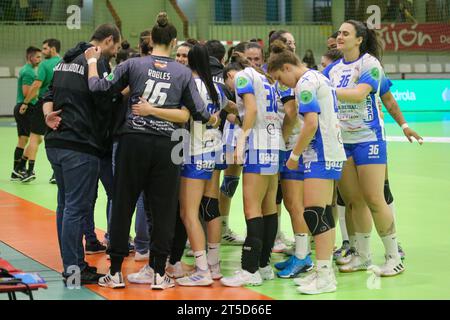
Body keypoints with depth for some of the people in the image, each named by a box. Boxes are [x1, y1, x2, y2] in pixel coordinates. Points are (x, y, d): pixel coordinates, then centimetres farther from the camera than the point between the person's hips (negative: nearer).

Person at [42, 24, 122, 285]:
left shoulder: (66, 61, 18)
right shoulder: (98, 62, -10)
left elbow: (50, 96, 15)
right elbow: (105, 106, -12)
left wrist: (49, 115, -2)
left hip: (56, 143, 9)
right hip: (80, 146, -9)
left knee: (66, 205, 14)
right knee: (77, 208, -5)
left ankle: (74, 262, 21)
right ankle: (73, 269, -2)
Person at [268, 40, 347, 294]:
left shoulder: (306, 83, -12)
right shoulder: (319, 77, 17)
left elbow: (311, 124, -20)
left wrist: (295, 154, -9)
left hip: (320, 155, -10)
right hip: (332, 153, 10)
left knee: (314, 213, -10)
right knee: (324, 213, 11)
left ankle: (325, 276, -10)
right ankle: (325, 271, 14)